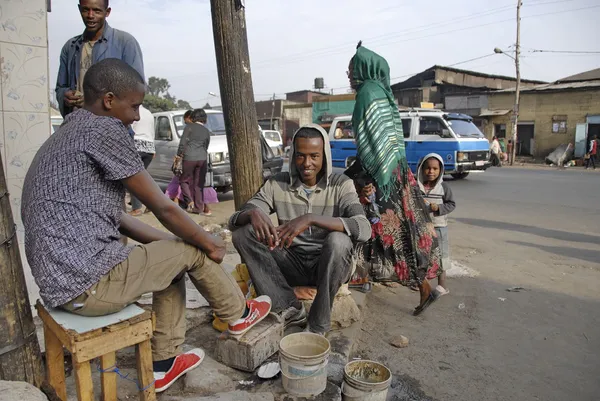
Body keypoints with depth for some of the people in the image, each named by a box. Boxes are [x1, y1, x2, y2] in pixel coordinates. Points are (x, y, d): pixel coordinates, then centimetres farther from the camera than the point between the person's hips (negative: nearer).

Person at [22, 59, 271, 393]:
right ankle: (238, 314, 30)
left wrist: (171, 240, 14)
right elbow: (164, 208, -11)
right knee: (193, 251, 5)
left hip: (60, 281, 9)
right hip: (89, 282, -9)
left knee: (172, 257, 21)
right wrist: (208, 244, 4)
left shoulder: (68, 136, 16)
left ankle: (165, 364, 26)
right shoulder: (105, 130, -14)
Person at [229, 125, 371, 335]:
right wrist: (253, 213, -32)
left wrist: (311, 219, -39)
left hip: (328, 266, -2)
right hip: (292, 263, 3)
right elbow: (234, 220, -7)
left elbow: (364, 229, -27)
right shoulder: (277, 184, -2)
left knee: (338, 241, -35)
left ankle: (318, 325, -16)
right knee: (242, 234, -16)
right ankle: (288, 308, -13)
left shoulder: (341, 185, -9)